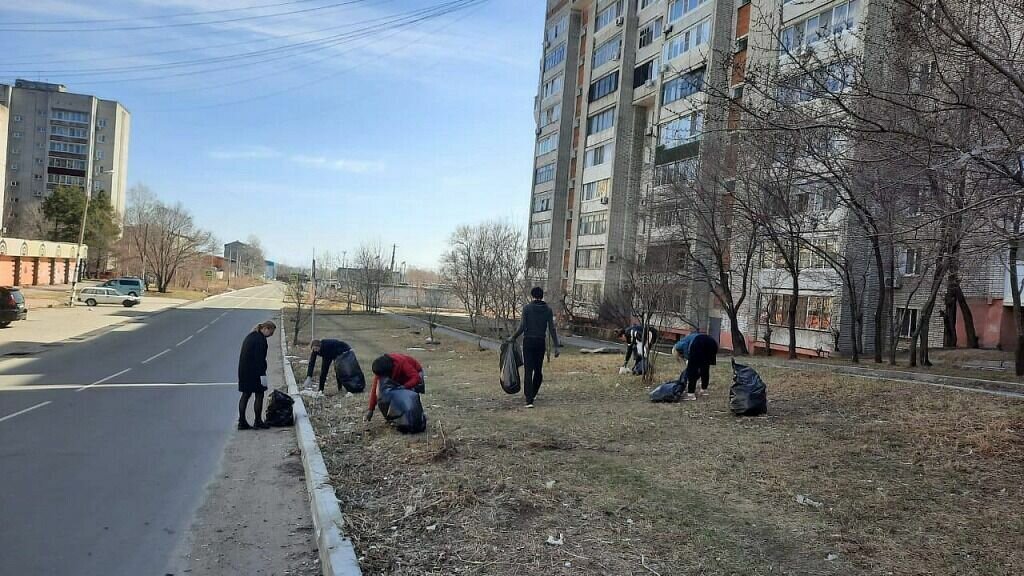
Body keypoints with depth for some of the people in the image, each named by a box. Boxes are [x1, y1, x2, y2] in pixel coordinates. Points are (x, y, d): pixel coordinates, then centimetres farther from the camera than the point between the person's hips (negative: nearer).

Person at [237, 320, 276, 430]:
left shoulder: (250, 336, 15)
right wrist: (262, 374, -18)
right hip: (254, 372, -9)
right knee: (259, 395, 0)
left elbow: (244, 355, 17)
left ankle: (242, 422, 14)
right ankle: (258, 422, 4)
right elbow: (259, 358, -20)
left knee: (245, 395, 12)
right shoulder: (261, 339, -15)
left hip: (243, 370, 9)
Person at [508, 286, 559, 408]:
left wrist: (513, 338, 6)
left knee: (528, 371, -3)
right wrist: (556, 346, 2)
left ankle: (529, 400, -11)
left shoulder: (527, 308, -6)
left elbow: (522, 327, -10)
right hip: (541, 342, 3)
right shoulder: (548, 309, 0)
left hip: (528, 341, -2)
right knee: (538, 369, 18)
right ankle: (533, 394, 33)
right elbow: (552, 329, -2)